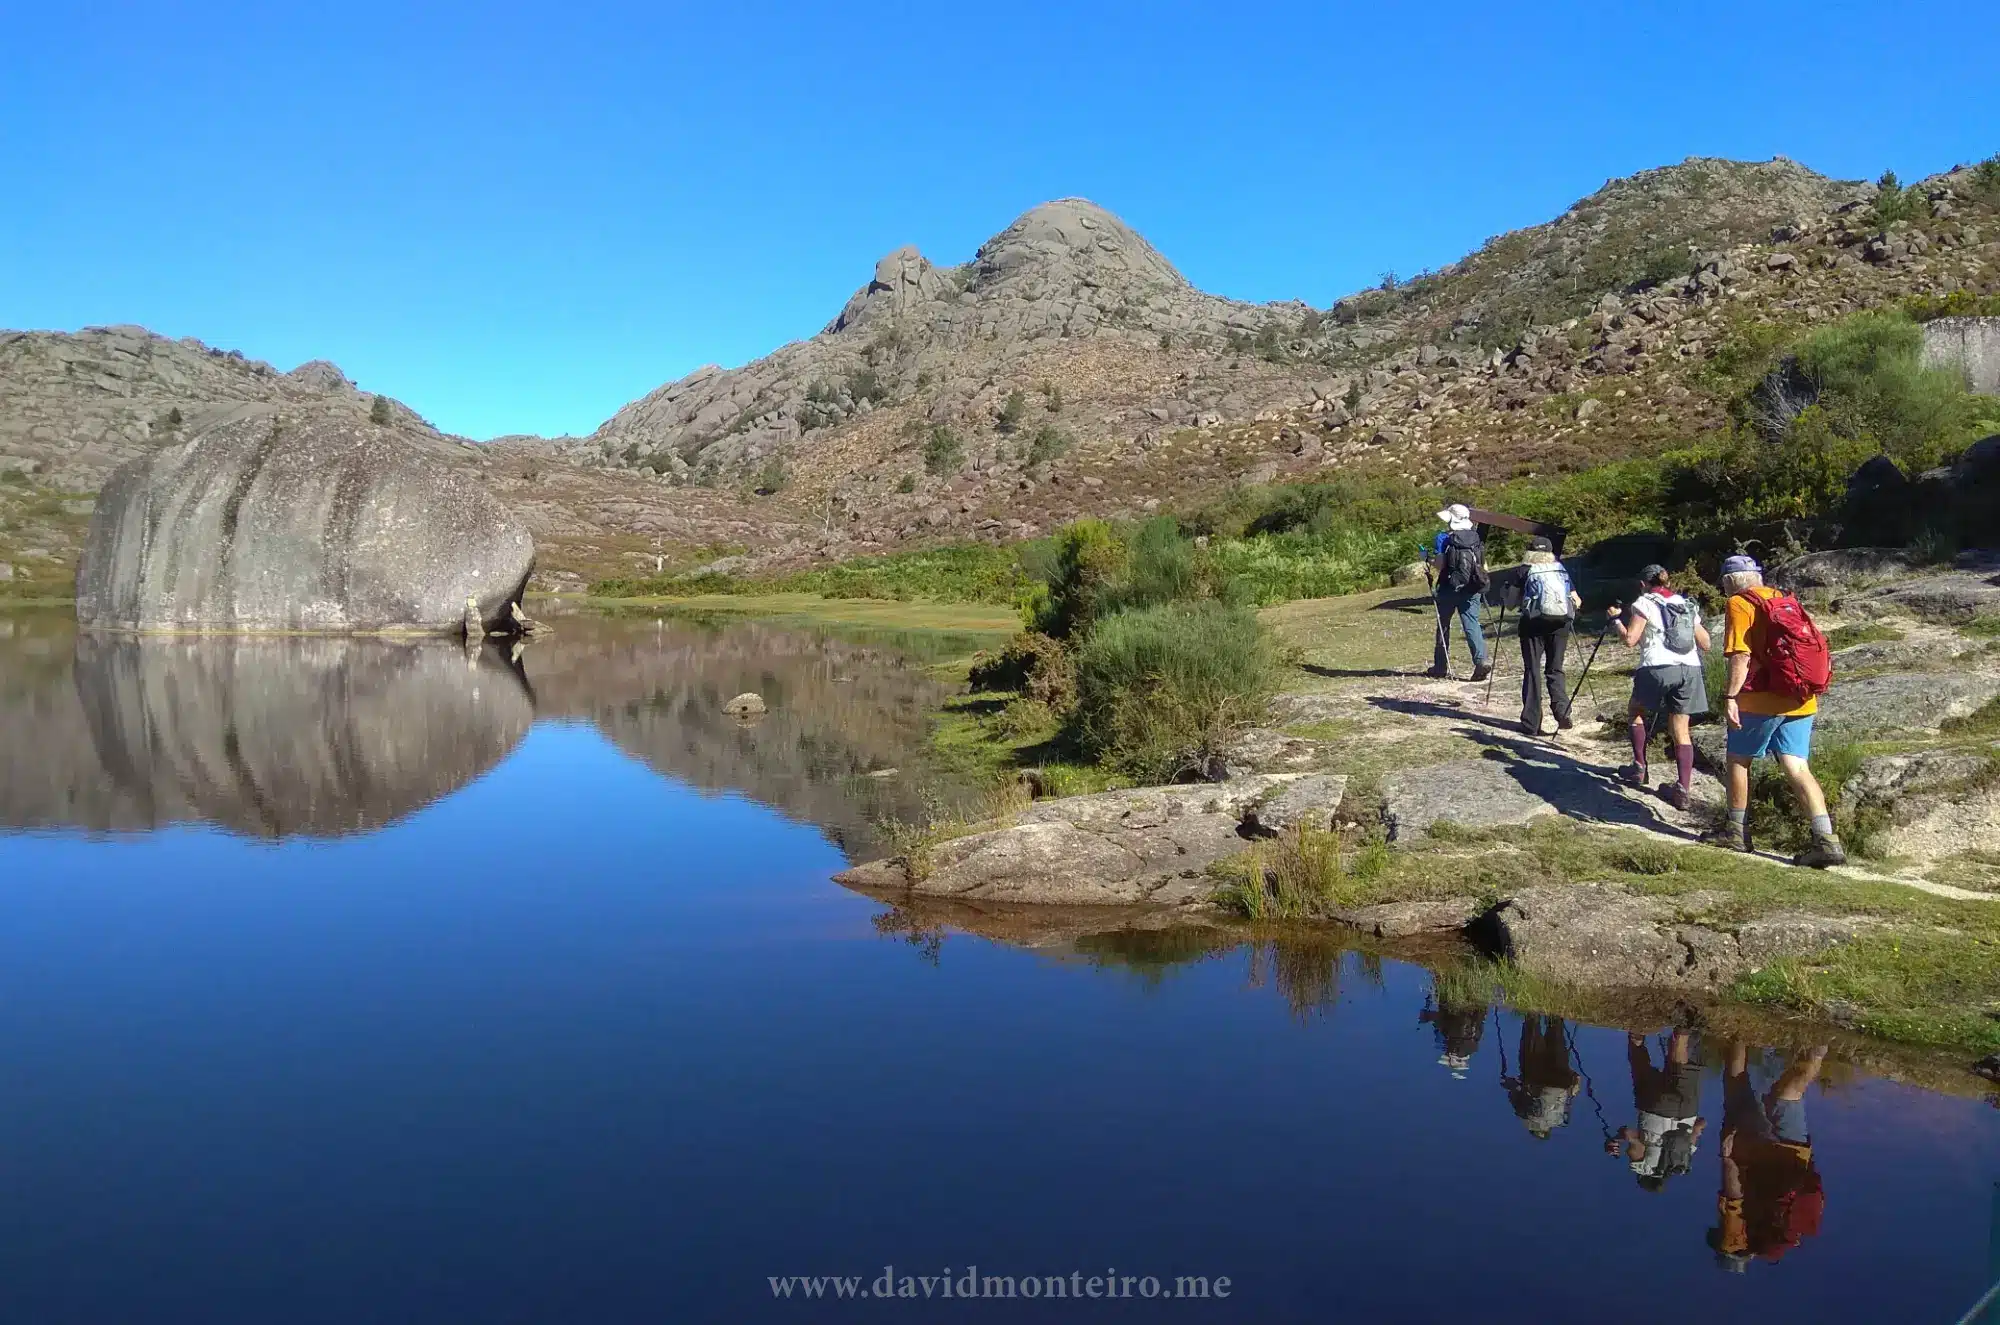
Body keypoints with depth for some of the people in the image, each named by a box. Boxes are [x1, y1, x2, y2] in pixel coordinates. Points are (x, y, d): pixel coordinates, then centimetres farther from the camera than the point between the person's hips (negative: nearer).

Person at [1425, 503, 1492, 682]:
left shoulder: (1444, 539, -7)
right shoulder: (1476, 538, 8)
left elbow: (1439, 564, -14)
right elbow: (1484, 566, 8)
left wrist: (1430, 560, 6)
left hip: (1449, 588, -3)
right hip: (1472, 589, 3)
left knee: (1443, 626, 10)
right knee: (1471, 624, 0)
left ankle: (1441, 666, 18)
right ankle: (1481, 661, -20)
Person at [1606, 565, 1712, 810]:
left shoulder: (1644, 603, 3)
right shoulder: (1687, 605, 20)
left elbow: (1630, 639, -5)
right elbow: (1705, 643, 20)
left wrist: (1616, 619, 11)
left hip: (1659, 668, -5)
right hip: (1690, 670, 5)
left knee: (1635, 711, 22)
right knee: (1680, 730, 6)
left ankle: (1639, 768, 20)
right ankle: (1683, 790, -2)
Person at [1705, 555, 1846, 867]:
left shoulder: (1739, 604, -5)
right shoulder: (1785, 600, 18)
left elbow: (1740, 655, -16)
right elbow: (1813, 645, 21)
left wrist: (1730, 696, -18)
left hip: (1762, 699, -7)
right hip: (1801, 700, 7)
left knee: (1738, 759, 11)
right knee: (1797, 767, 3)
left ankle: (1736, 832, 18)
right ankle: (1826, 840, -8)